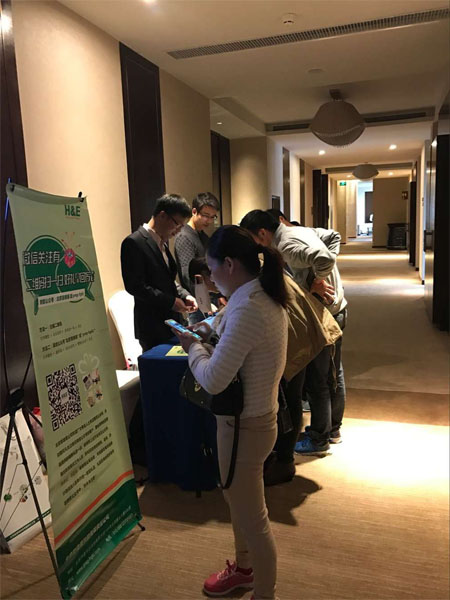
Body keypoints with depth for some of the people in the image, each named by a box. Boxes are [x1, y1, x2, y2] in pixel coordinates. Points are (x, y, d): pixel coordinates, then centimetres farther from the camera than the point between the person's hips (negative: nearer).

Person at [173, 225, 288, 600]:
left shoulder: (248, 309, -30)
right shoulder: (267, 297, 0)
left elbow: (213, 380, -29)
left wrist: (193, 347, -11)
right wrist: (213, 334, 3)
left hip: (244, 427, -10)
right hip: (255, 415, 10)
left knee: (252, 518, 12)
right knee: (238, 501, 28)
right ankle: (245, 568, 51)